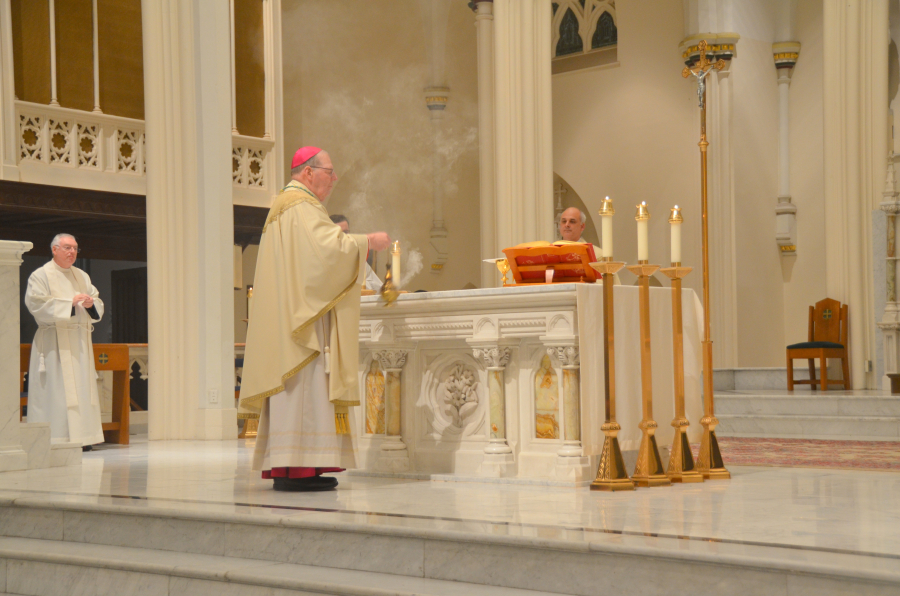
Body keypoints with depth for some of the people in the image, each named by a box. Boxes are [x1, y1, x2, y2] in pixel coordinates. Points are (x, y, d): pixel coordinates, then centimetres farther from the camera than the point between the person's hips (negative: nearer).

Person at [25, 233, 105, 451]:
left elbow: (98, 303, 15)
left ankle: (80, 438, 4)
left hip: (80, 341, 6)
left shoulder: (82, 276, 18)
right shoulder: (41, 276, 0)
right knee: (56, 387, -10)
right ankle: (55, 439, -10)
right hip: (55, 341, -6)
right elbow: (37, 304, -13)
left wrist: (90, 304, -9)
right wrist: (70, 303, -16)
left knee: (81, 384, 3)